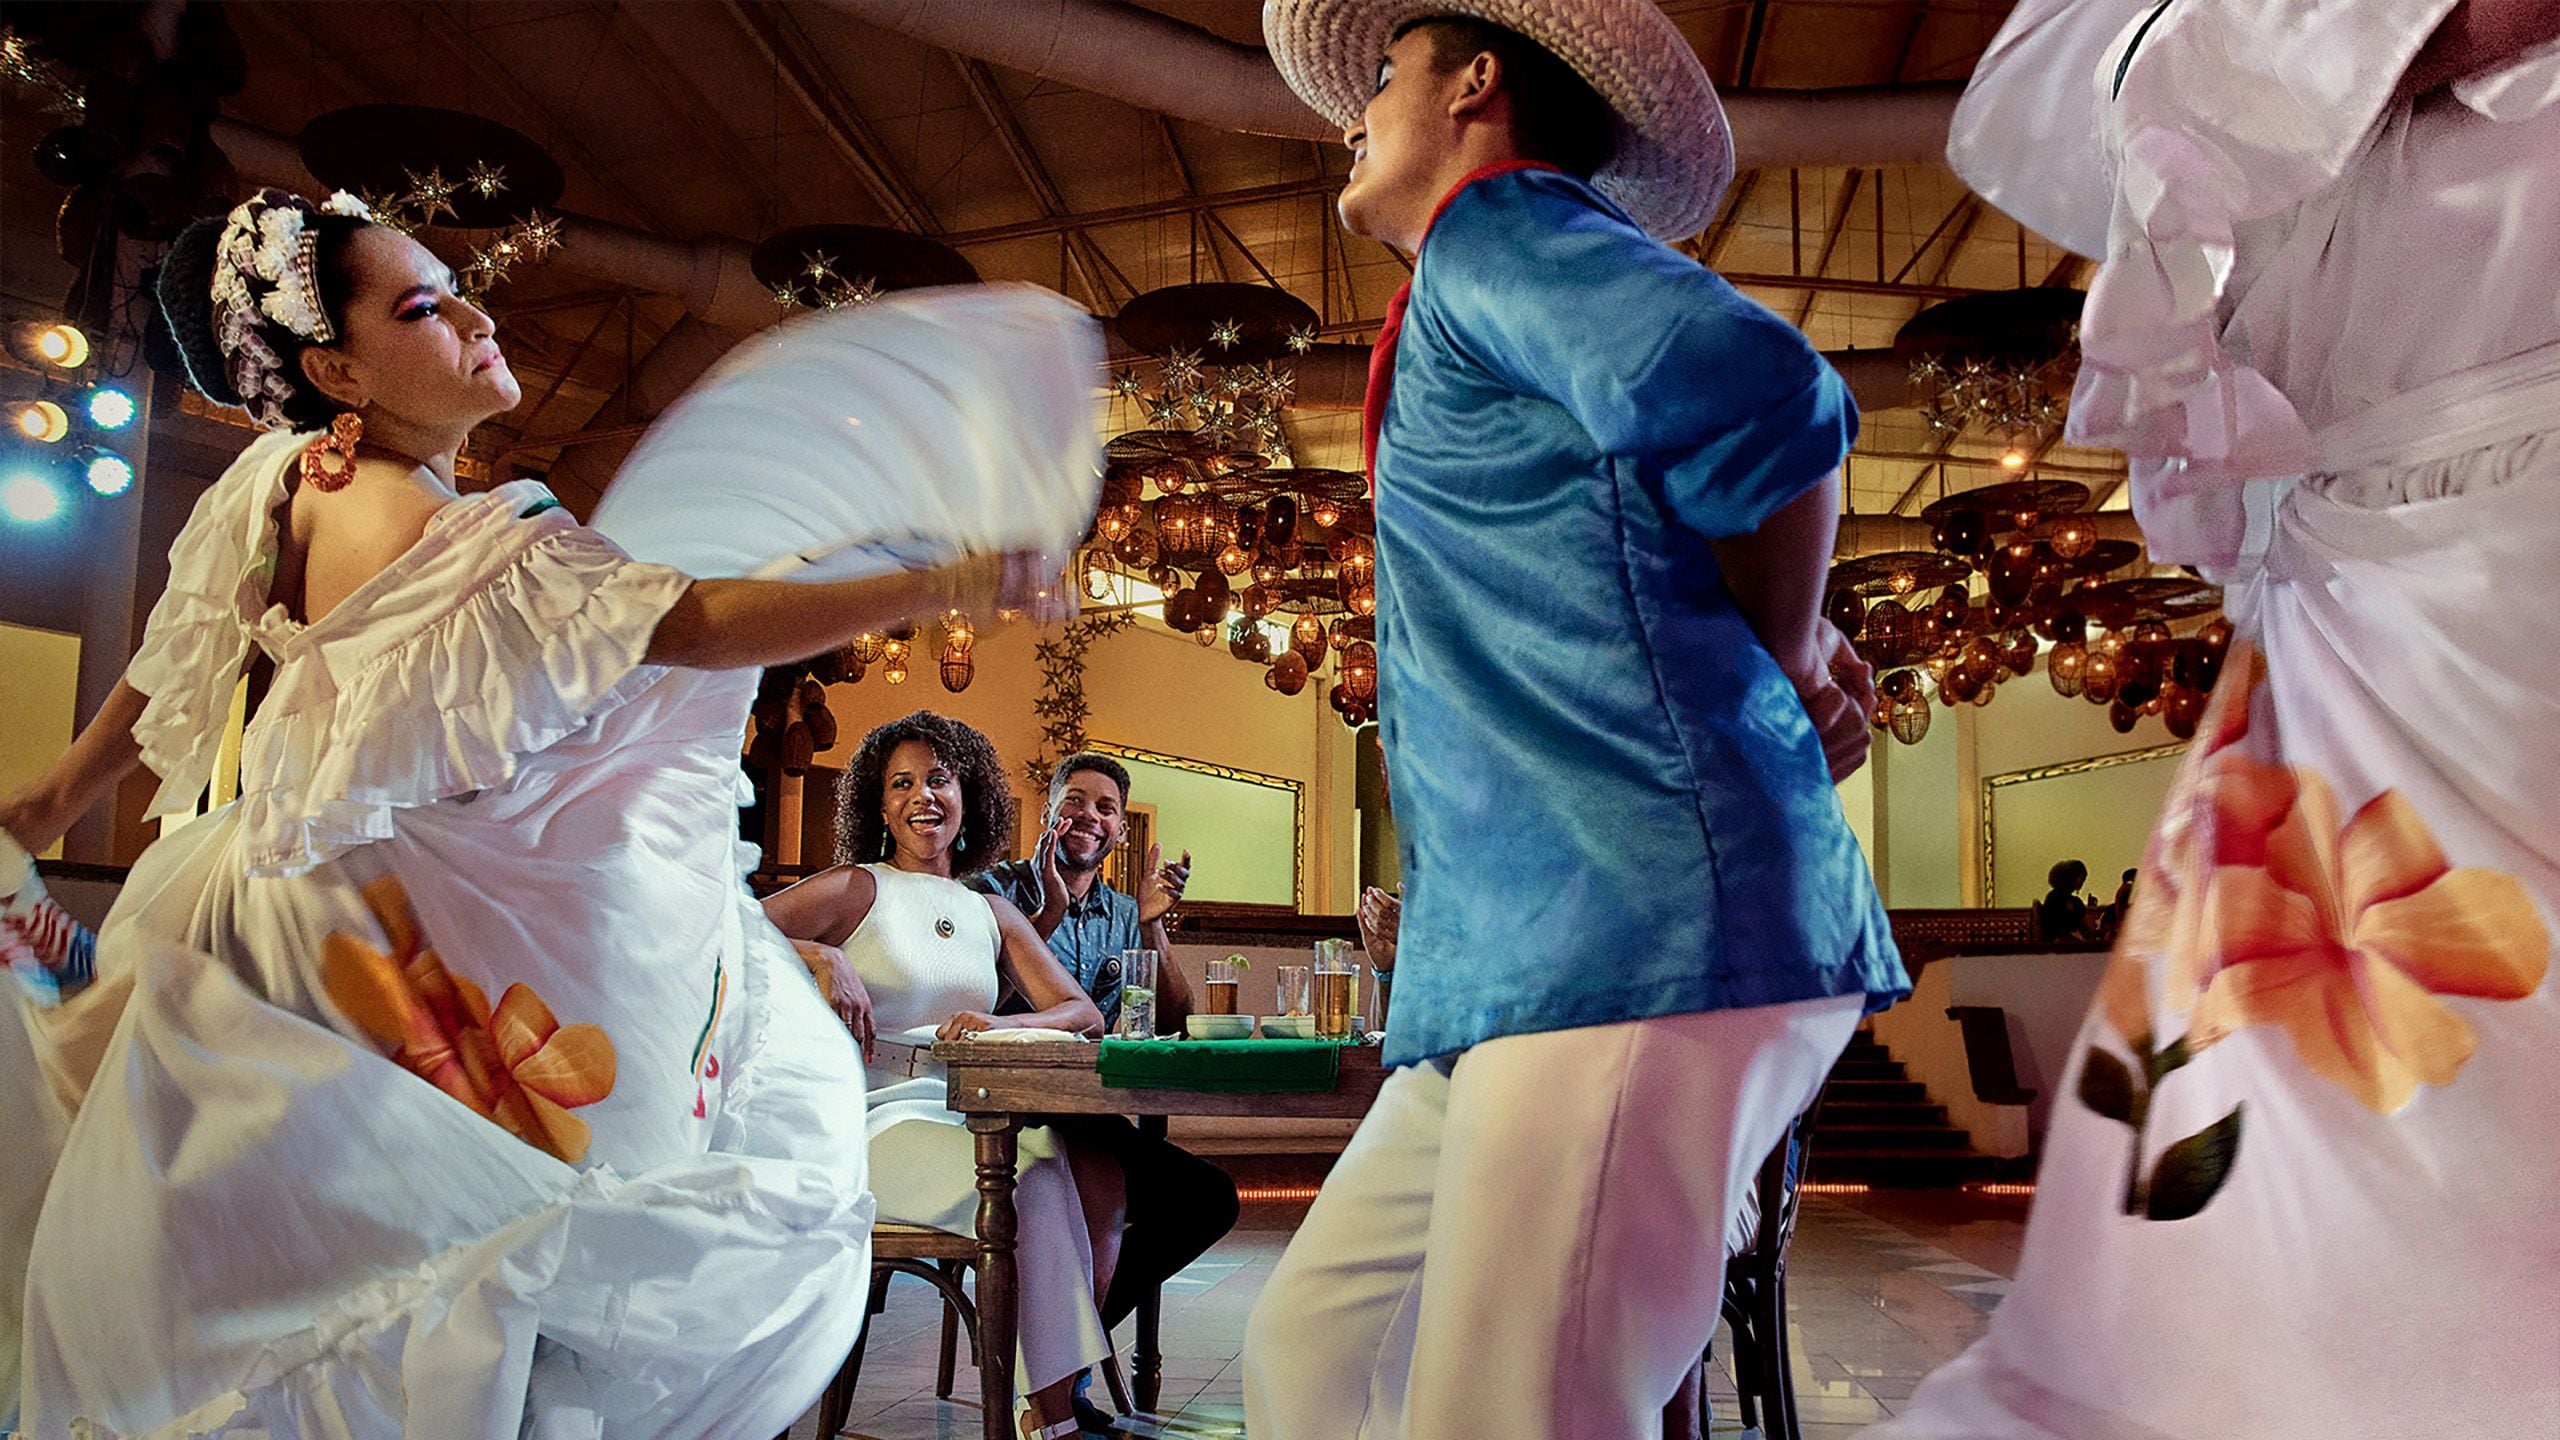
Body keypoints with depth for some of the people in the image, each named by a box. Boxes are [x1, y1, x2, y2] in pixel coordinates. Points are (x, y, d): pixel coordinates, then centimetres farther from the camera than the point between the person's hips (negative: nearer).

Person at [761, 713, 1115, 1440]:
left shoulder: (993, 914, 18)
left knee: (1096, 1160, -25)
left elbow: (1084, 1013, 8)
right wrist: (819, 954, -24)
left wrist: (1000, 1024, -12)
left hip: (969, 1119, 5)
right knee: (1037, 1176, -30)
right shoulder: (856, 888, 5)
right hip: (876, 1121, -4)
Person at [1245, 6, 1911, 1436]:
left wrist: (1783, 658, -2)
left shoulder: (1498, 223, 1)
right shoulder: (1502, 304, 29)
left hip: (1641, 936, -10)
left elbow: (1757, 394, -20)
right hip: (1533, 953, 10)